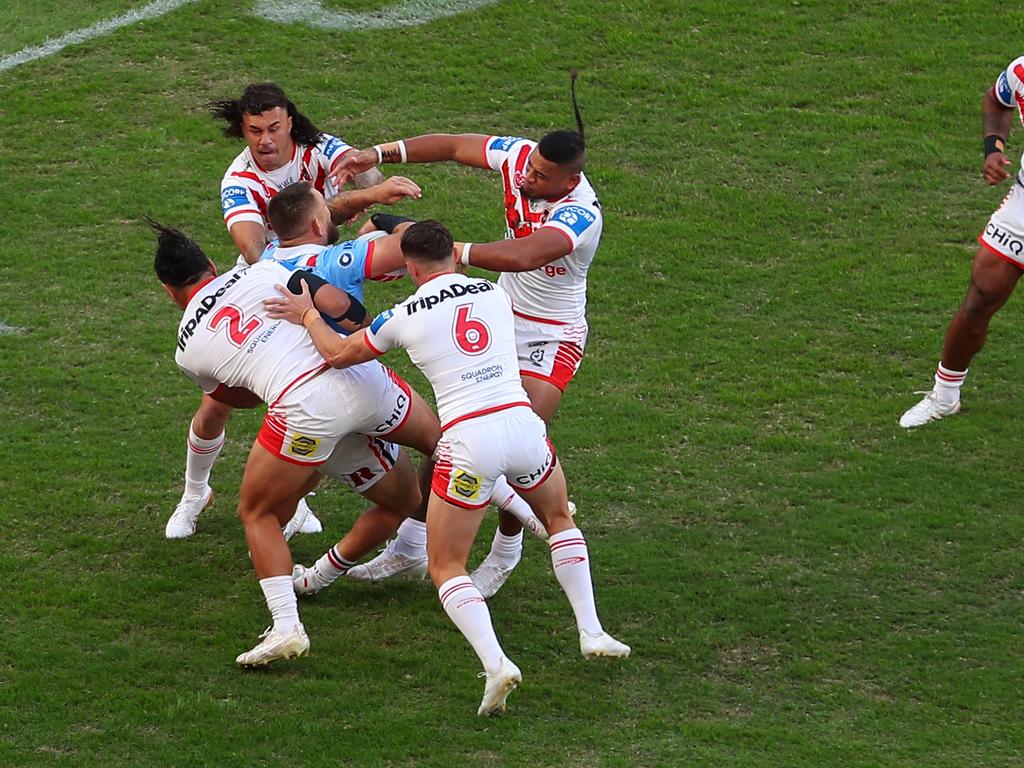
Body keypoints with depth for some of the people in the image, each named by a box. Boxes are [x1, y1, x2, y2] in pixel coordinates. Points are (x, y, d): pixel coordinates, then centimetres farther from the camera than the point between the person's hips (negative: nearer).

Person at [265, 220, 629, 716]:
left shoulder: (404, 317, 4)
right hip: (521, 423, 3)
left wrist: (306, 314, 37)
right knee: (559, 519, 33)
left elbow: (338, 354, 19)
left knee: (446, 568, 9)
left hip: (467, 441, -3)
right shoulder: (496, 294, 13)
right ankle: (592, 633, 27)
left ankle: (496, 665, -14)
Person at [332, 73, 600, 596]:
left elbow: (521, 256, -47)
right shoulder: (520, 156, -12)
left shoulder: (580, 216, -32)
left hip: (551, 339, -7)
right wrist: (380, 154, -7)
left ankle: (505, 552, 12)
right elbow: (455, 147, 1)